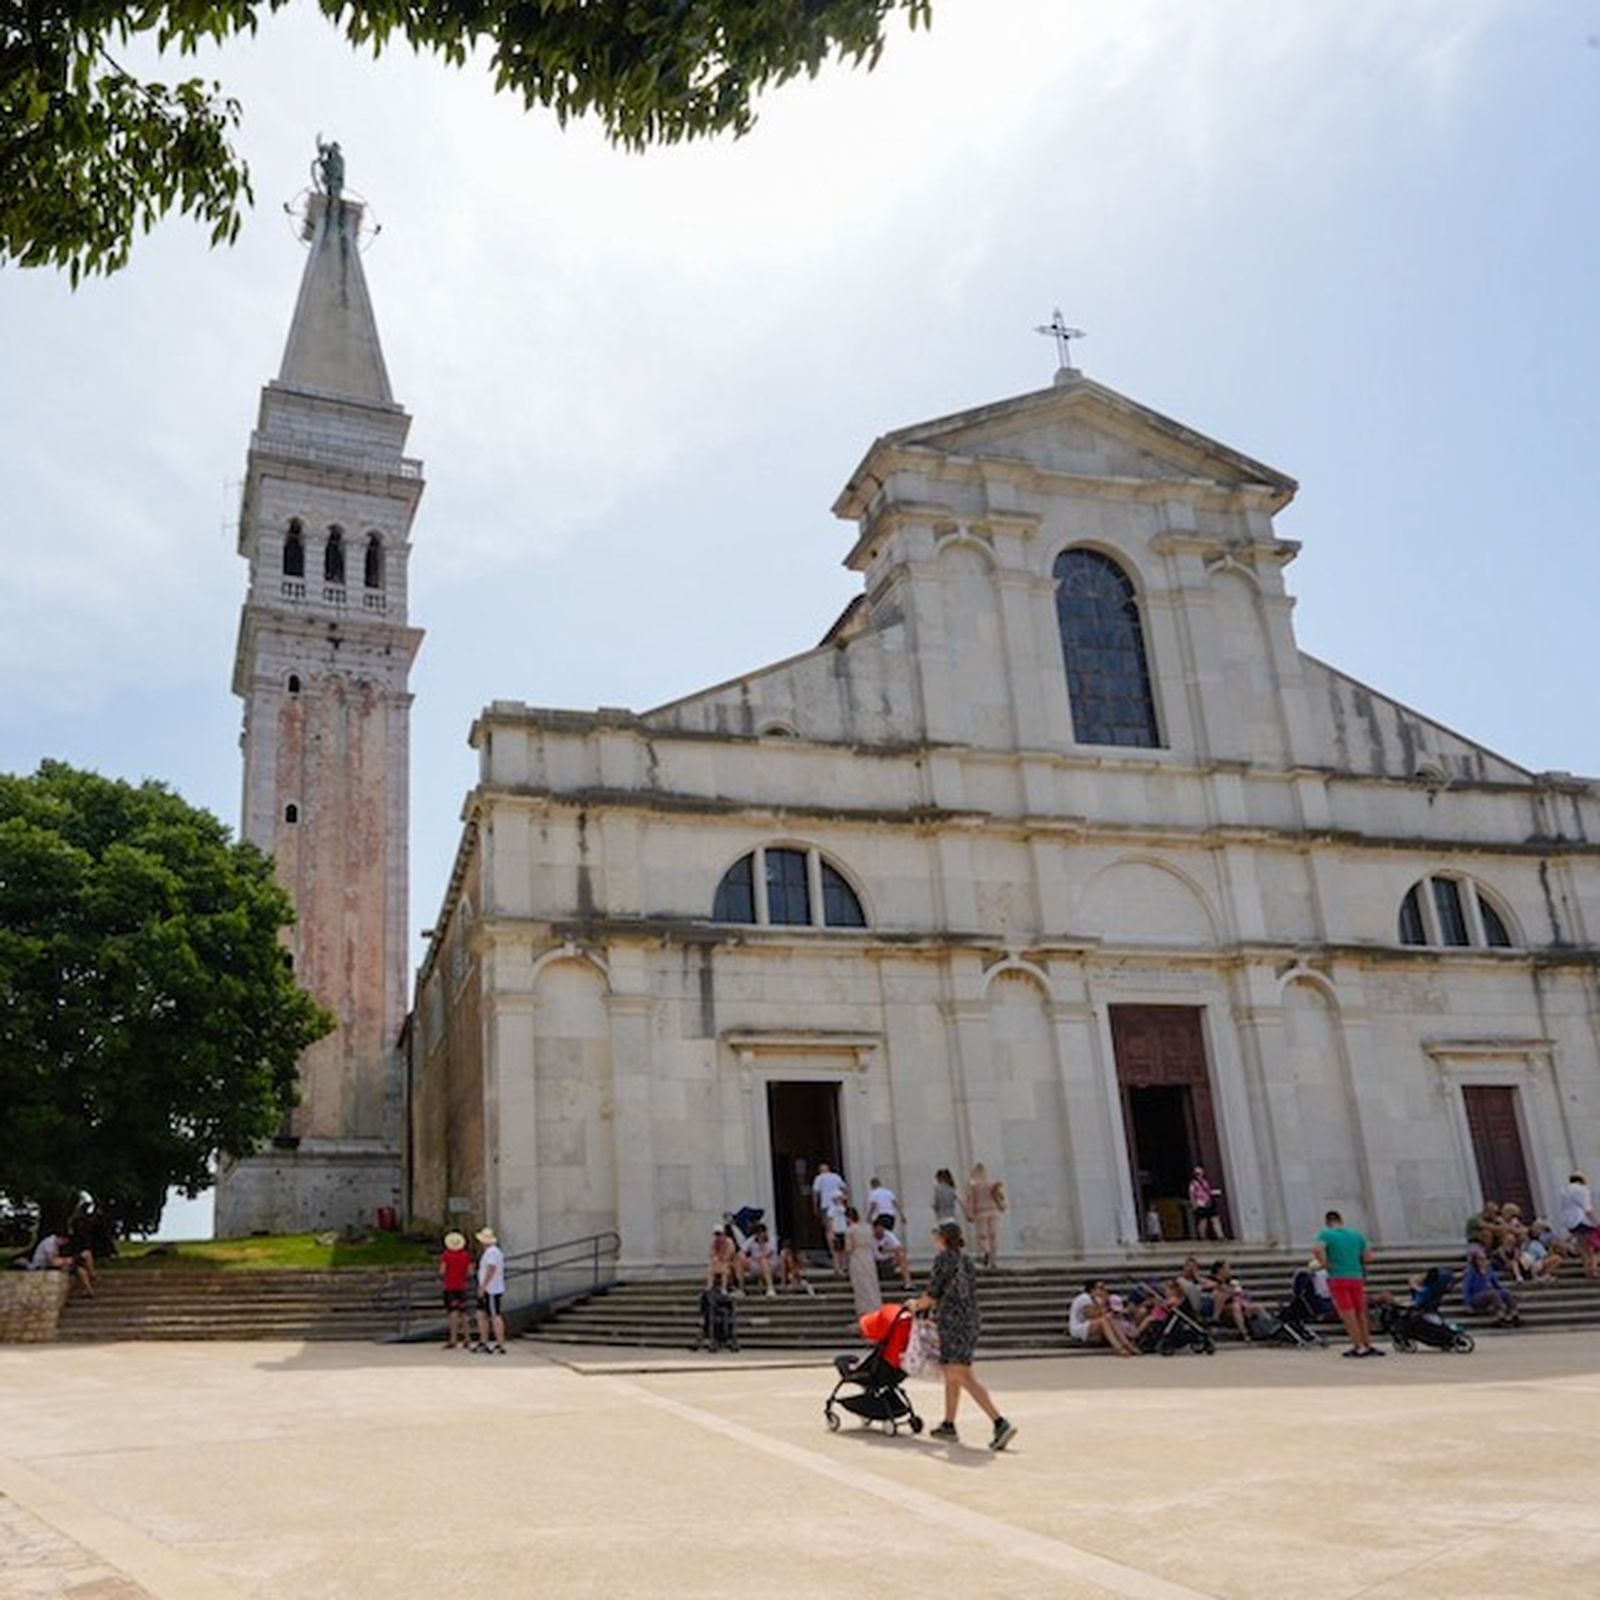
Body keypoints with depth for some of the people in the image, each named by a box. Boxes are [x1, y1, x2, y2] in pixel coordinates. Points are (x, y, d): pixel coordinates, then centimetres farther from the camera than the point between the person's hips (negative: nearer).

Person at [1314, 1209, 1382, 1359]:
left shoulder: (1326, 1234, -4)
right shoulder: (1357, 1235, 11)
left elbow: (1318, 1250, -23)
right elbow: (1368, 1257, 9)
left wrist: (1325, 1264, -9)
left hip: (1338, 1278, -4)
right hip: (1357, 1277, 4)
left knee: (1348, 1315, -2)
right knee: (1360, 1313, 14)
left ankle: (1359, 1346, -2)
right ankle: (1368, 1344, 18)